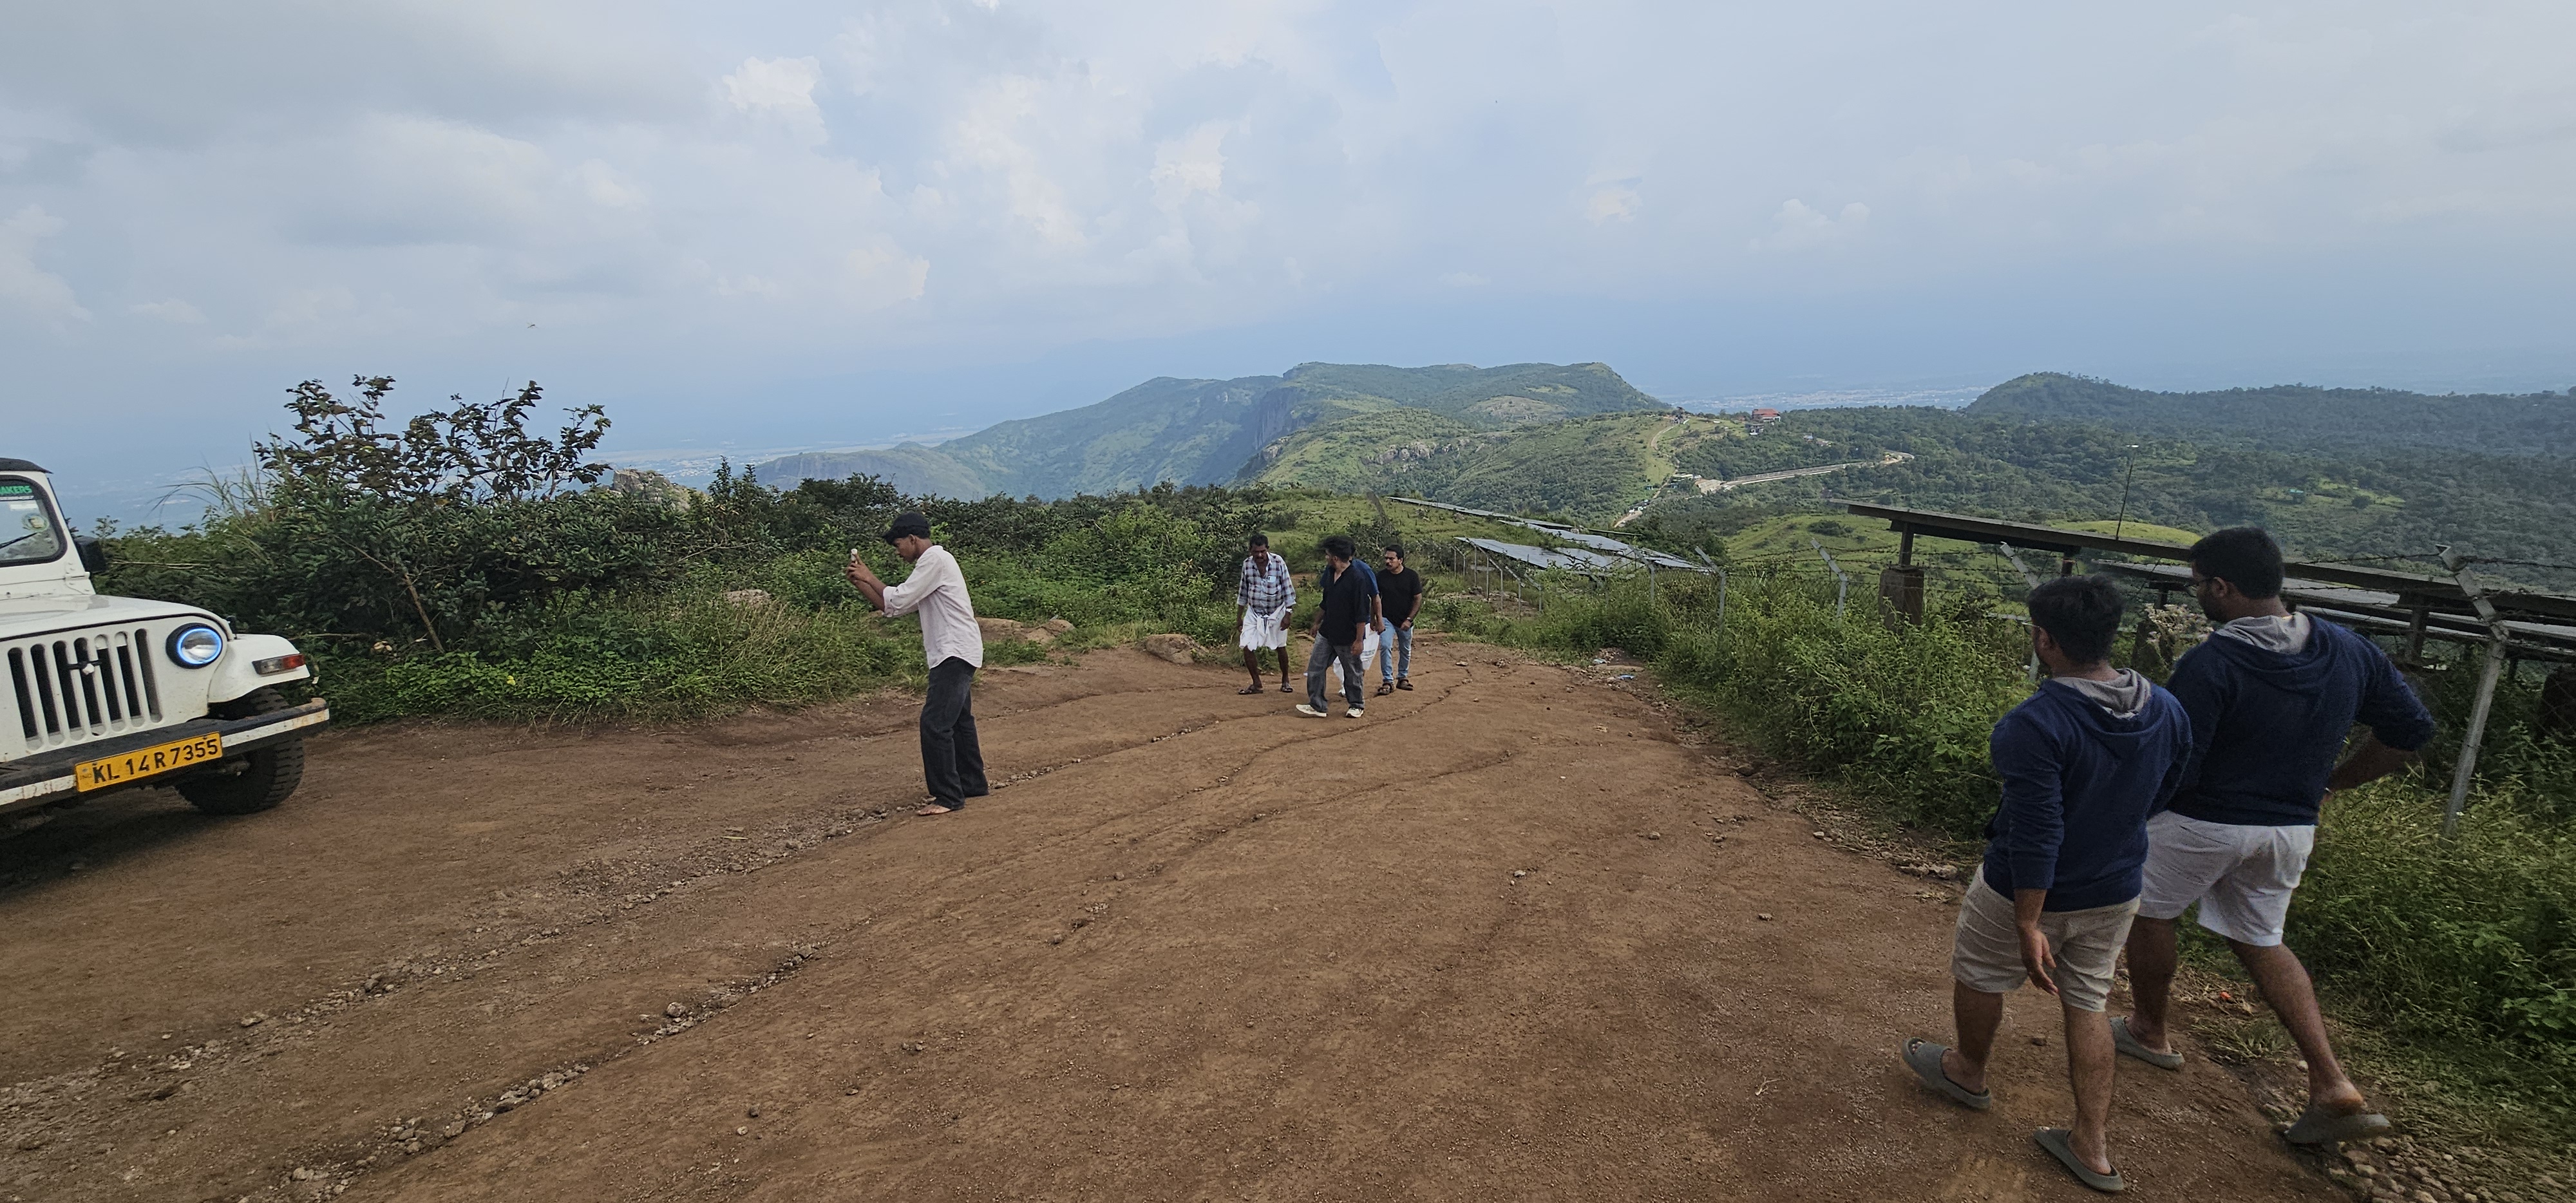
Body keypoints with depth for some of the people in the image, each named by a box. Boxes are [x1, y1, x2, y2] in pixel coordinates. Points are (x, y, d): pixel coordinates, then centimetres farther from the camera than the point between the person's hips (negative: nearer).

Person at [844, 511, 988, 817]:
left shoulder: (935, 559, -12)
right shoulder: (930, 563, 20)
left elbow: (898, 600, -15)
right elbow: (892, 607, 20)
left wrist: (869, 577, -2)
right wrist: (861, 581, 10)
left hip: (955, 653, -11)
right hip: (950, 654, 11)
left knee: (935, 723, -13)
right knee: (958, 721, 19)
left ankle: (948, 797, -9)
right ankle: (972, 784, 31)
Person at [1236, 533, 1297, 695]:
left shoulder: (1278, 562, -16)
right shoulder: (1247, 564, -6)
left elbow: (1288, 590, -10)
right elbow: (1243, 592, 5)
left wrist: (1288, 615, -13)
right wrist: (1239, 617, 8)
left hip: (1276, 612, -2)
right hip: (1254, 613, 2)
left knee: (1281, 648, 10)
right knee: (1247, 648, -6)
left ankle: (1285, 680, 30)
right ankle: (1256, 684, 10)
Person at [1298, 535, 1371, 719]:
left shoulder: (1357, 579, -20)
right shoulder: (1329, 574, 5)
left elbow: (1361, 614, -18)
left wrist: (1359, 640, -18)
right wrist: (1316, 624, 23)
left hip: (1347, 636, -7)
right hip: (1327, 632, 8)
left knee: (1352, 672, 9)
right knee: (1314, 668, 3)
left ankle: (1356, 706, 27)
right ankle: (1318, 706, 11)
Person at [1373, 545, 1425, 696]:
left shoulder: (1412, 576, -7)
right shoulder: (1381, 576, -4)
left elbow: (1418, 599, -3)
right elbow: (1377, 599, 0)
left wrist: (1409, 619, -9)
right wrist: (1379, 620, -8)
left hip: (1405, 621, 1)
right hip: (1387, 619, -1)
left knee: (1406, 651, 12)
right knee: (1385, 647, -17)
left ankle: (1403, 678, 31)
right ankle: (1388, 681, -11)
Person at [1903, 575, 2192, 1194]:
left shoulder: (2035, 725, -31)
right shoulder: (2168, 712, -9)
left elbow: (2035, 836, -29)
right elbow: (2158, 795, 8)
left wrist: (2028, 926, -21)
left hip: (2029, 890, -6)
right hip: (2115, 892, 6)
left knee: (1979, 974, 21)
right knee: (2087, 1003, 20)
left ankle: (1968, 1073, 45)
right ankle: (2092, 1148, 27)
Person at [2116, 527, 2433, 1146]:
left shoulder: (2208, 665, -25)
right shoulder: (2349, 651, -2)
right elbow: (2412, 731, 8)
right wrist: (2329, 781, 18)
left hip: (2202, 824, -7)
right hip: (2292, 828, 7)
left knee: (2151, 913, 18)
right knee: (2260, 941, 23)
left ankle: (2150, 1031, 35)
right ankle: (2332, 1085, 16)